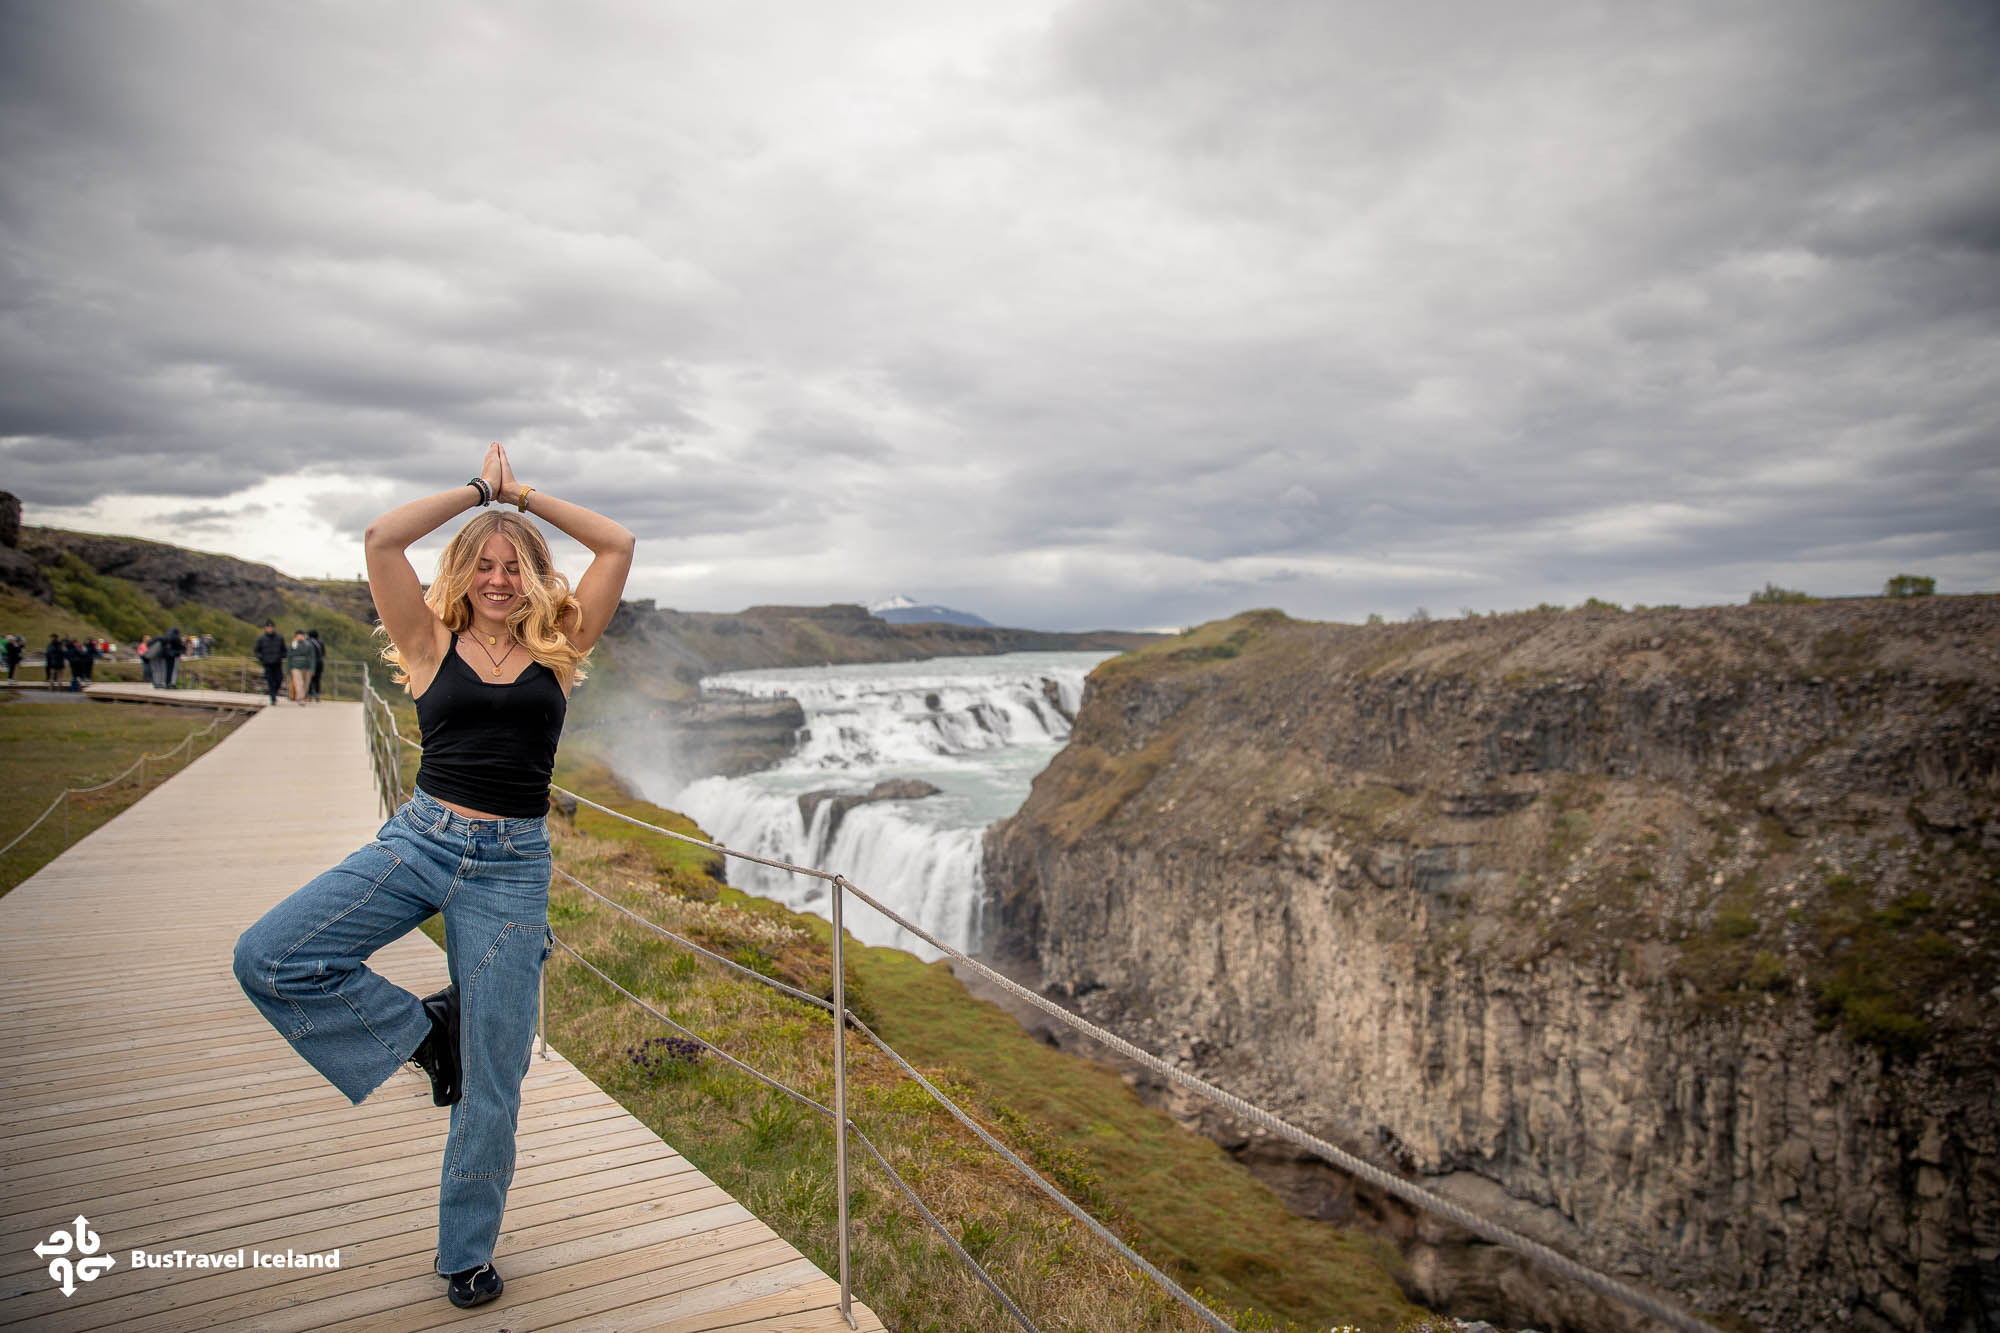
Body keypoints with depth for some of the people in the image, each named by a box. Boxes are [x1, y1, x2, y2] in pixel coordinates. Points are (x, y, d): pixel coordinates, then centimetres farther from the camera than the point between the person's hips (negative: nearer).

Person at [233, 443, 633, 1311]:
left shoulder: (558, 651, 6)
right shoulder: (434, 644, 5)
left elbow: (618, 545, 2)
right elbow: (381, 539, -5)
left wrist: (523, 495, 8)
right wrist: (480, 490, 4)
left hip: (511, 867, -1)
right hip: (418, 842, 1)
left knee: (492, 1076, 4)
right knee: (267, 959, -19)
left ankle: (466, 1251, 26)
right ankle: (420, 1030, 5)